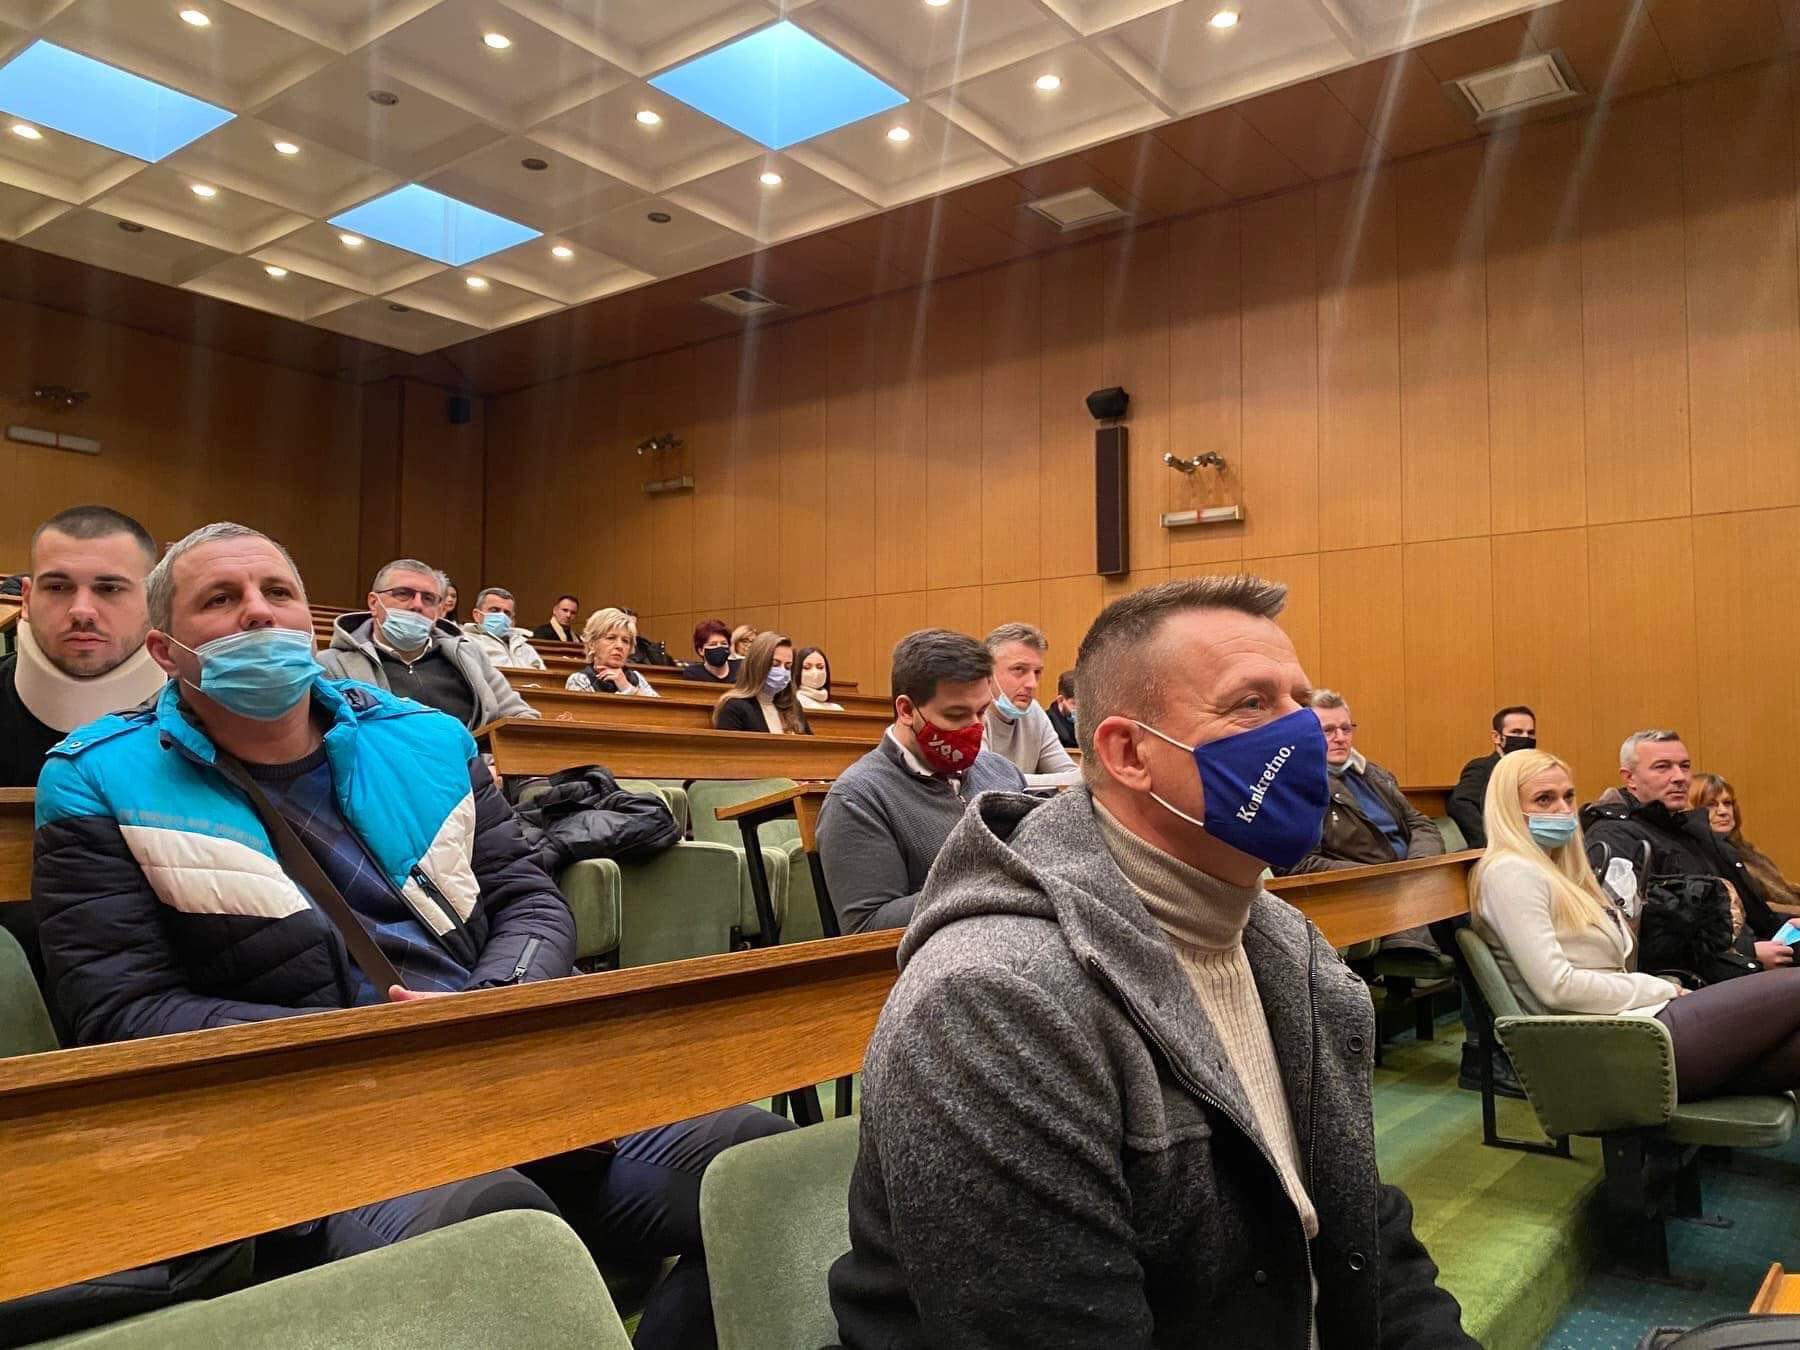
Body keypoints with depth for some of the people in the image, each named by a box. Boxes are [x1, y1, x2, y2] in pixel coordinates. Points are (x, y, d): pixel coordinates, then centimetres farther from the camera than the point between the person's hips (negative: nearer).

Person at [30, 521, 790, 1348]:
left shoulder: (424, 738, 16)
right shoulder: (103, 785, 6)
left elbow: (531, 900, 15)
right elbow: (121, 1011, -2)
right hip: (306, 1120, -4)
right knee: (489, 1218, -38)